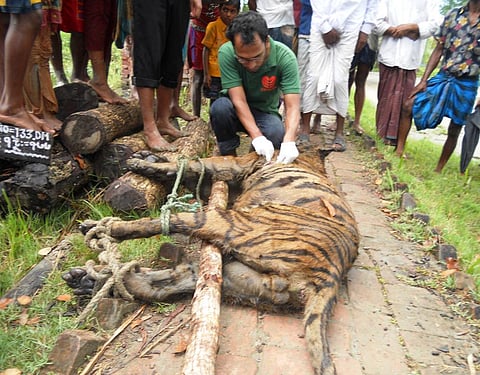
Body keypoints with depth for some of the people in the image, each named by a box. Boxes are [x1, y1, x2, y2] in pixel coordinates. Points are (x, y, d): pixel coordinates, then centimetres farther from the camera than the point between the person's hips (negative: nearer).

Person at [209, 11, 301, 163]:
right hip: (237, 111, 0)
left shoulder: (285, 57, -23)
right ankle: (228, 154, -8)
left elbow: (293, 107, -28)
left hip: (265, 113, 0)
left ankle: (257, 154, 4)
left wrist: (289, 141, -45)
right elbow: (239, 100, -27)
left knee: (278, 134, -33)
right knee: (220, 107, -34)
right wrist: (257, 137, -39)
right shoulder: (226, 53, -24)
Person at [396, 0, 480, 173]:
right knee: (408, 106, -7)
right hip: (443, 77, 3)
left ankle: (438, 170, 19)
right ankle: (399, 150, 5)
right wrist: (423, 80, 0)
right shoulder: (453, 15, 5)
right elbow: (439, 50, 6)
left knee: (454, 130, 5)